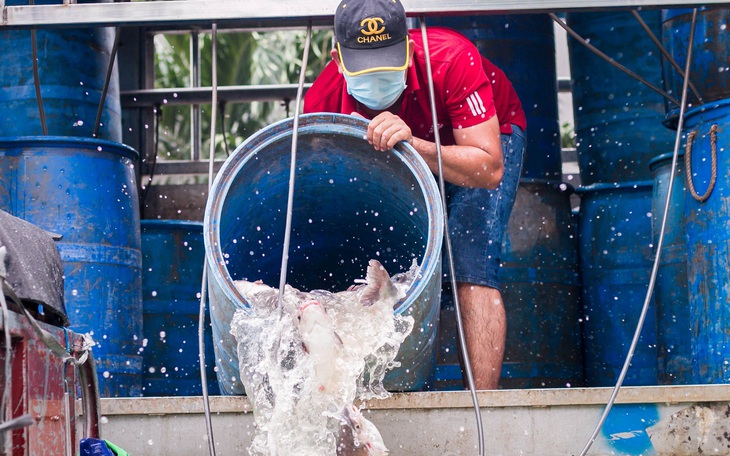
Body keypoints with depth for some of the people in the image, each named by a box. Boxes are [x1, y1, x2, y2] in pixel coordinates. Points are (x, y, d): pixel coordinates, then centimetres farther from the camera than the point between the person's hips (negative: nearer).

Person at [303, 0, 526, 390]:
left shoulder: (451, 61, -40)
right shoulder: (324, 98, -30)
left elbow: (489, 169, -41)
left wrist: (413, 144, -55)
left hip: (487, 136, -4)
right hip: (405, 161, 4)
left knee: (471, 269, -20)